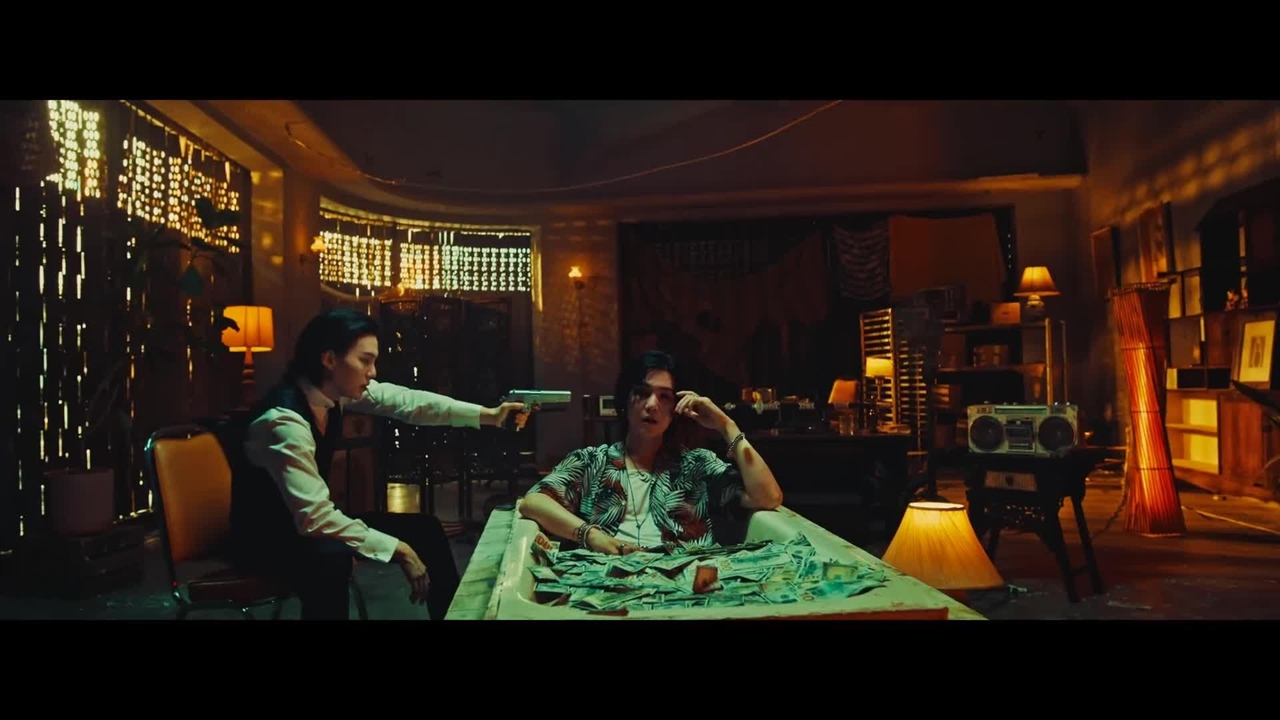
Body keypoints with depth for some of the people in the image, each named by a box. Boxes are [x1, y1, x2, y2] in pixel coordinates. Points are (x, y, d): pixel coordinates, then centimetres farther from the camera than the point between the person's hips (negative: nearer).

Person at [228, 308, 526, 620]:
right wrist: (398, 549, -31)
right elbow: (315, 518, -34)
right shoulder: (284, 420, -32)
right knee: (332, 556, -40)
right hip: (265, 535, -8)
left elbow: (406, 401, -4)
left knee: (425, 529, 2)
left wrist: (487, 415, -9)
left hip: (307, 520, 8)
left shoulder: (335, 387, -10)